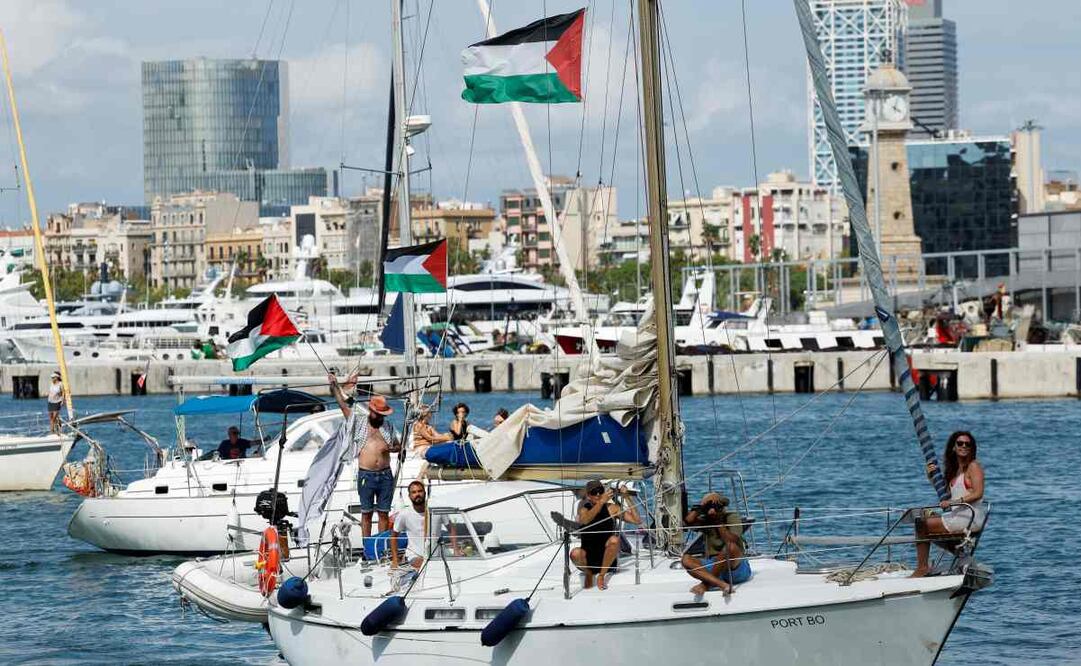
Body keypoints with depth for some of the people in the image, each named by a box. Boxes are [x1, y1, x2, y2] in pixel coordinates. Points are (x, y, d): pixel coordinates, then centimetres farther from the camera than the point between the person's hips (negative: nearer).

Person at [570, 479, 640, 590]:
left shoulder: (611, 508, -1)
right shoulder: (584, 508, -2)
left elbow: (637, 520, -8)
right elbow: (584, 520, -28)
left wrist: (627, 498, -14)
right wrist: (601, 502, -35)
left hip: (607, 559, 1)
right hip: (588, 559, -1)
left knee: (614, 540, -29)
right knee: (575, 554, -33)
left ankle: (601, 575, -11)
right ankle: (589, 573, 1)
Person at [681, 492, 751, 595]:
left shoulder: (732, 517, -1)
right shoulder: (705, 521, 8)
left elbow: (731, 541, -18)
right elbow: (688, 521, -14)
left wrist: (719, 524, -15)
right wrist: (701, 508, -11)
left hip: (736, 568, -4)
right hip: (713, 568, 4)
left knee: (731, 547, -35)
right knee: (686, 559, -20)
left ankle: (706, 584, -26)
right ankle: (721, 584, -40)